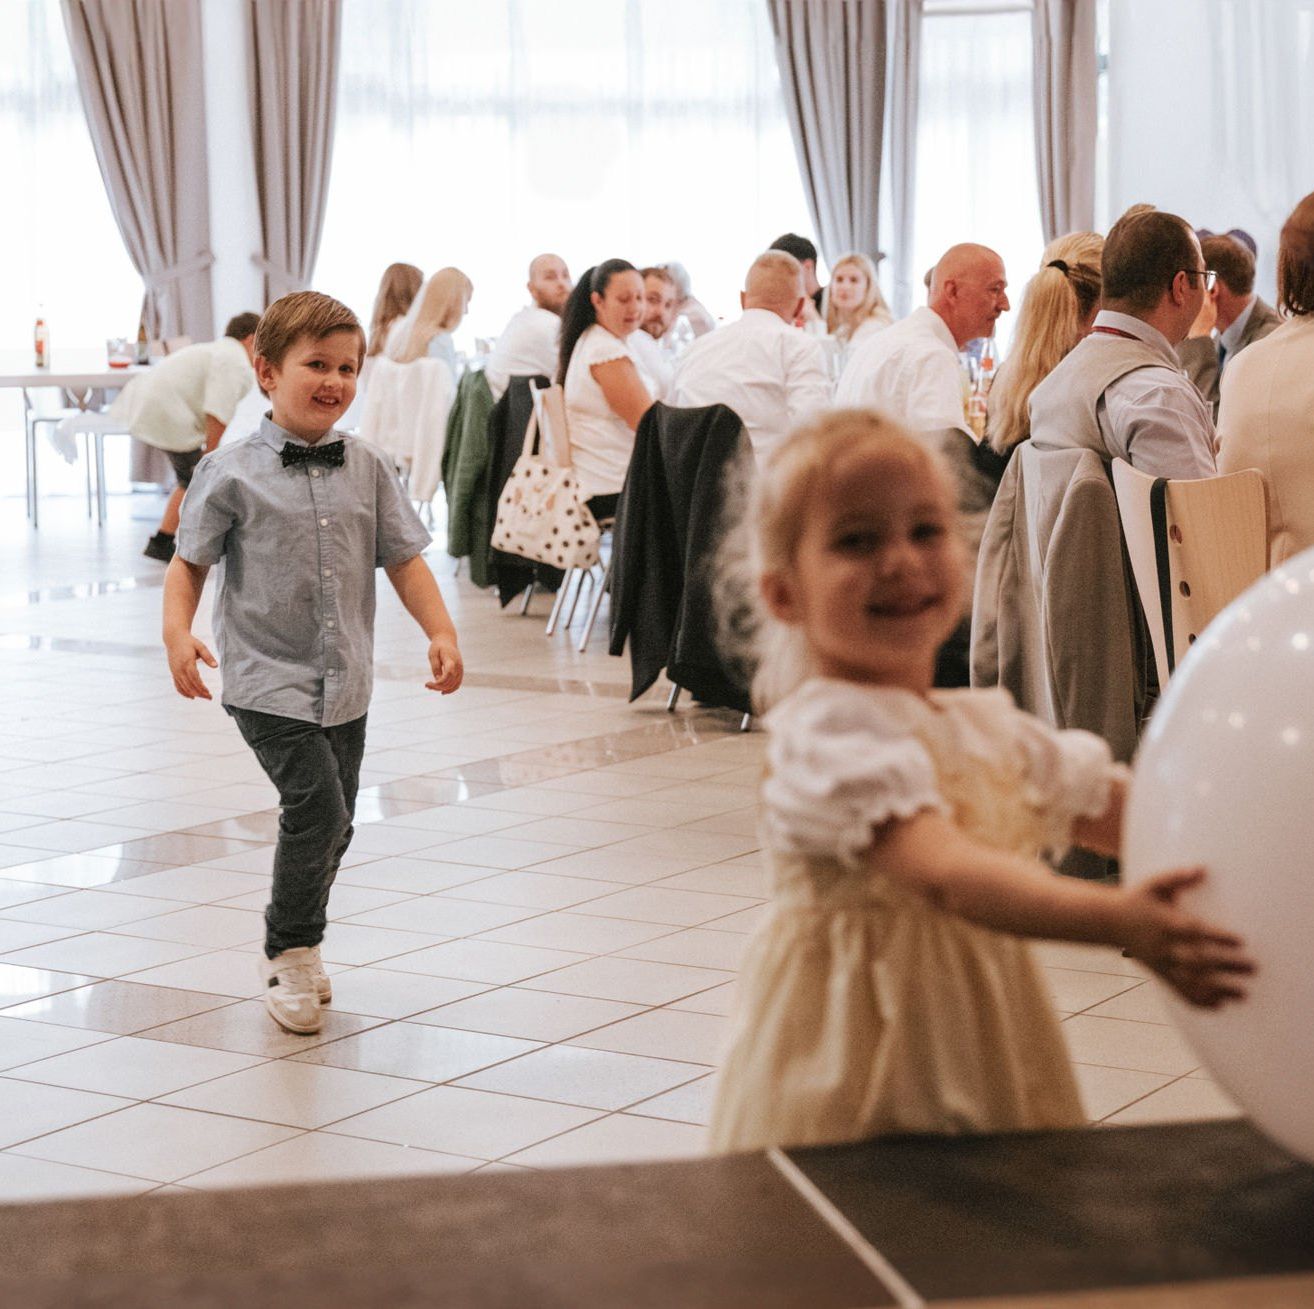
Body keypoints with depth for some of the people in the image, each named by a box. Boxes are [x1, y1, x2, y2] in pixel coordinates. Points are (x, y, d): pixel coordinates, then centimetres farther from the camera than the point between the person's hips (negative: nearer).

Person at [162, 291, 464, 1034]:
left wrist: (442, 632, -4)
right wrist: (178, 632, -17)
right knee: (316, 806, -16)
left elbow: (405, 559, 7)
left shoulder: (367, 470, 4)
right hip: (268, 680, -5)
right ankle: (292, 955, 2)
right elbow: (190, 562, -2)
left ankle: (295, 948, 33)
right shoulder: (233, 474, -7)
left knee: (332, 823, 12)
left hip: (345, 684, 5)